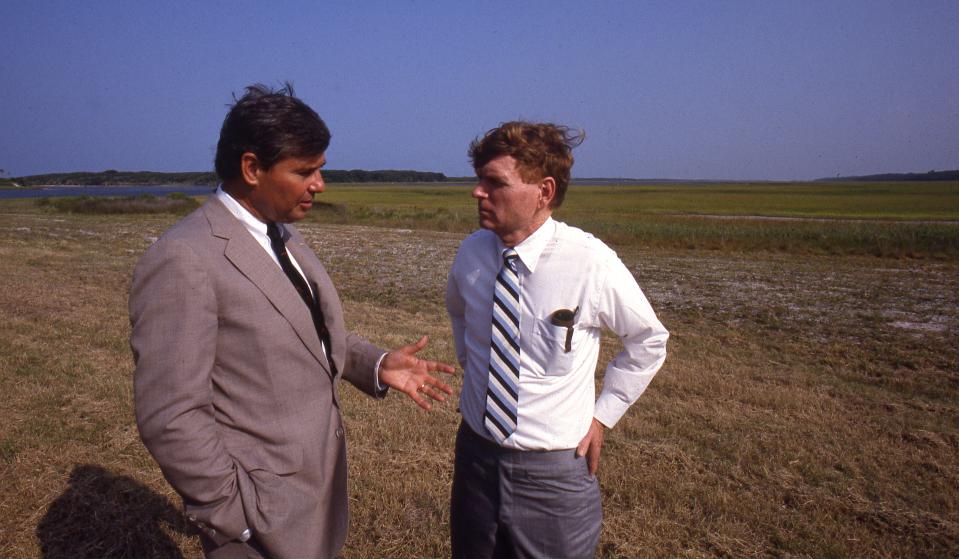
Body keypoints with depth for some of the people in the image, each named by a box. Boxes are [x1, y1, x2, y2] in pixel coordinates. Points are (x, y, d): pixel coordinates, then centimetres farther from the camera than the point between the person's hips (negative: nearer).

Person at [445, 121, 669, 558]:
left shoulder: (592, 263, -20)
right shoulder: (471, 253, -8)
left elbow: (649, 341, -2)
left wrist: (603, 414, -3)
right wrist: (470, 365, 7)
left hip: (555, 471, -3)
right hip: (475, 456, 4)